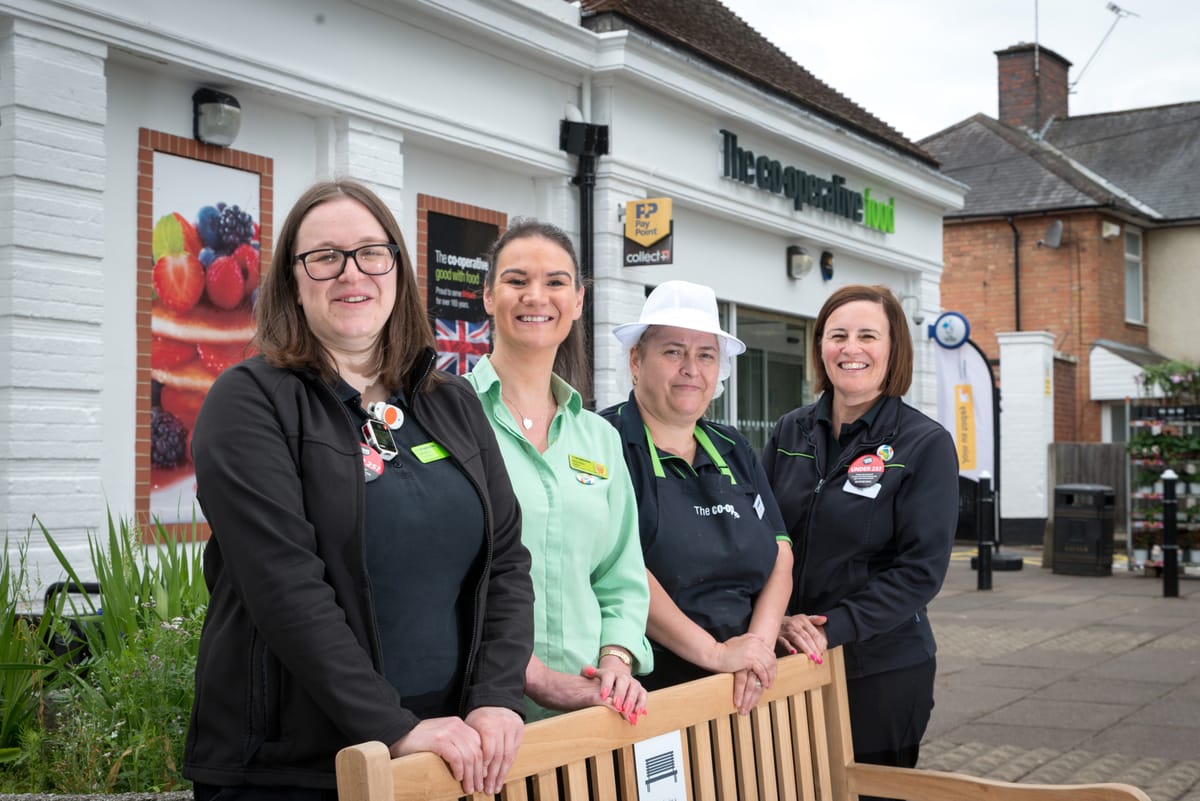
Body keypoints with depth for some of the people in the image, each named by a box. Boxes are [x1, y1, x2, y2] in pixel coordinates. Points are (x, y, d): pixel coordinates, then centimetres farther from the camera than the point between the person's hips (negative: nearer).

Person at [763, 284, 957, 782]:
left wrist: (834, 628, -20)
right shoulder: (790, 433, 5)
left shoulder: (925, 444, -7)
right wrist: (778, 618, -12)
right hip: (790, 665, 4)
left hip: (882, 670, -3)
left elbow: (920, 569, -12)